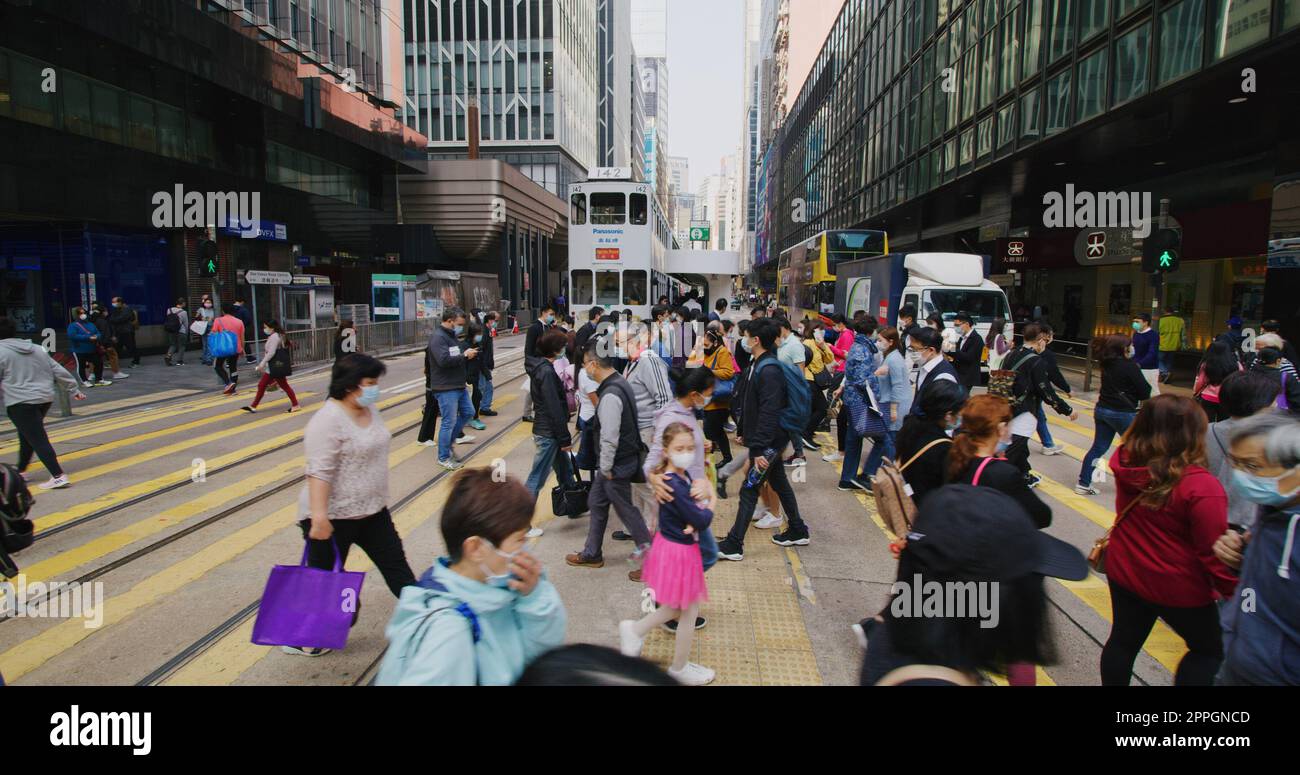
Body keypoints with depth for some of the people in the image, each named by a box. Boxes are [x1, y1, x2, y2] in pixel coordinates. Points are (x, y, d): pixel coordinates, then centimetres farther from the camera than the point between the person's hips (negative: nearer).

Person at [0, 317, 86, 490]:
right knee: (26, 436, 23)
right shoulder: (37, 349, 13)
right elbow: (59, 371, 13)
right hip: (45, 398, 7)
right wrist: (74, 390, 18)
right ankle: (21, 472, 33)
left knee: (38, 440, -8)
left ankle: (59, 476, -14)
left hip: (20, 402, -7)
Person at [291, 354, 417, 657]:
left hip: (372, 511, 8)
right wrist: (318, 517, -31)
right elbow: (319, 473, -27)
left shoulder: (369, 410, 5)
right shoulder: (328, 421, -21)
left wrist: (379, 499, 22)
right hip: (334, 518, -8)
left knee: (395, 562, 13)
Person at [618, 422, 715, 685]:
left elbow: (691, 506, 7)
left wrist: (694, 521, -15)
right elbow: (701, 521, -27)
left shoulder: (682, 476, 1)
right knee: (689, 612, 11)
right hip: (679, 551, -9)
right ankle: (679, 668, 30)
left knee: (677, 608, 24)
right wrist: (707, 512, -5)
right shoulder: (675, 486, -29)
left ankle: (635, 630, 34)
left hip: (671, 545, 9)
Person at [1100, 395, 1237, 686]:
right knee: (1209, 650, 22)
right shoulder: (1201, 487, -28)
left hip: (1123, 572, 5)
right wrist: (1235, 591, -6)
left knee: (1123, 640, 22)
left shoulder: (1126, 463, -14)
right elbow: (1214, 552, -22)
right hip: (1178, 589, -5)